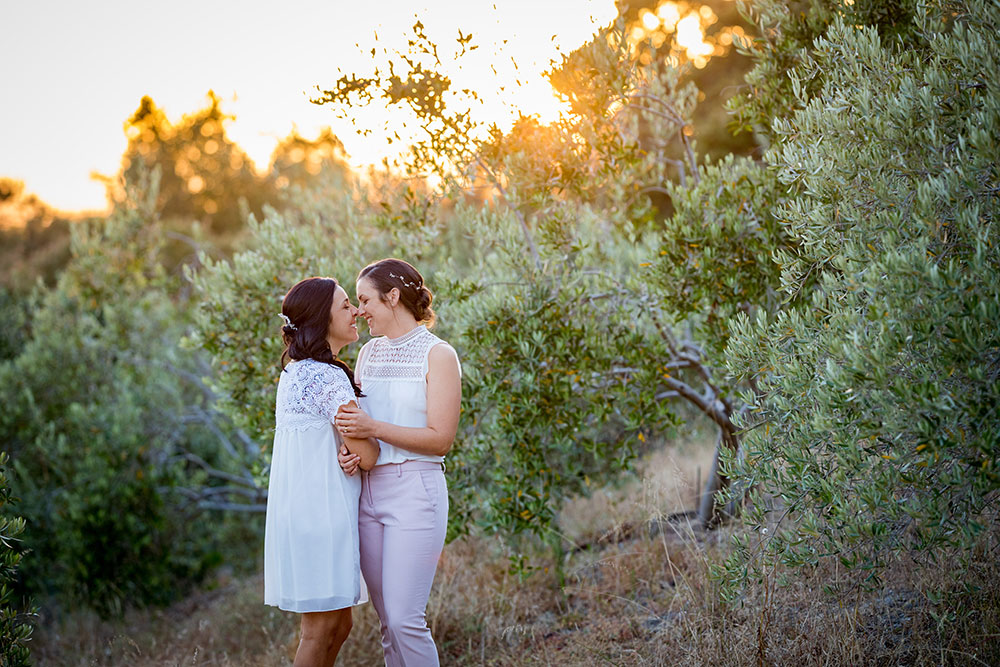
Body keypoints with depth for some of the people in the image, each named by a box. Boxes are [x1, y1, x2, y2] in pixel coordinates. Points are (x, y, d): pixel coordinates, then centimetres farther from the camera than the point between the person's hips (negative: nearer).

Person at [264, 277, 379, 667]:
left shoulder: (294, 371, 15)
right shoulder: (329, 377, -16)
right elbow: (366, 455, -16)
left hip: (299, 512, 10)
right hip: (321, 513, -10)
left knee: (338, 625, 14)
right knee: (322, 628, -3)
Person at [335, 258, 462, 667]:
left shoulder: (437, 354, -5)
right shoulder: (369, 352, 15)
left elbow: (440, 438, -10)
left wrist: (373, 428, -17)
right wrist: (349, 453, -4)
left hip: (414, 491, -6)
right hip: (368, 490, 6)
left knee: (405, 619, -10)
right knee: (388, 620, 8)